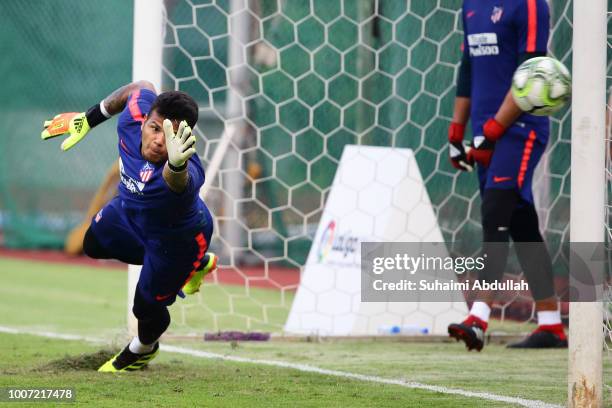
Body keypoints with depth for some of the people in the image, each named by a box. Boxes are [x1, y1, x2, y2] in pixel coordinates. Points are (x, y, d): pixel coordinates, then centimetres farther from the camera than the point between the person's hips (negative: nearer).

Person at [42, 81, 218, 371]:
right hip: (130, 210, 7)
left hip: (175, 241, -7)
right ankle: (199, 264, 43)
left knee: (147, 306, 10)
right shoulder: (135, 115, -32)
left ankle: (143, 349, 51)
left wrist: (176, 165, -99)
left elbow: (178, 181, -75)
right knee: (95, 244, 33)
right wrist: (89, 119, 4)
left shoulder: (185, 173, -49)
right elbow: (141, 88, -8)